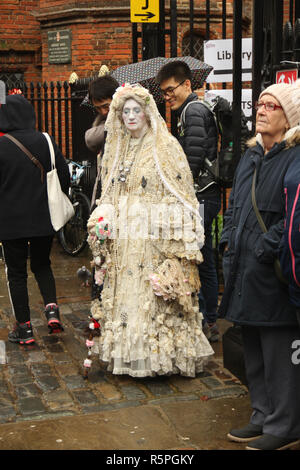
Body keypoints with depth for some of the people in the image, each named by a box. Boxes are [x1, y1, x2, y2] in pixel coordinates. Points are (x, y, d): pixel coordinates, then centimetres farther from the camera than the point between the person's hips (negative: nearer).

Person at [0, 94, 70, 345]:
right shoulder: (47, 142, -2)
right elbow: (65, 178, 3)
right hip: (44, 219, 3)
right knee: (42, 265, 21)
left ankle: (24, 328, 12)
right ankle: (52, 308, 0)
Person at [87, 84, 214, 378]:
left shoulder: (165, 146, -3)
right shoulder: (117, 148, 15)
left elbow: (180, 191, -6)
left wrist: (173, 233, -14)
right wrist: (103, 220, 5)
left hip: (154, 239, -5)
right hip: (123, 238, 6)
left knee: (157, 298, -4)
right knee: (124, 292, 7)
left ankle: (161, 351, 8)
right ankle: (128, 351, 17)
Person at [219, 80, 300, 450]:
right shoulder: (251, 156, 16)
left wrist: (265, 250, -18)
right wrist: (228, 242, 10)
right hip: (244, 272, 9)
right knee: (253, 350, 17)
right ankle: (263, 417, 31)